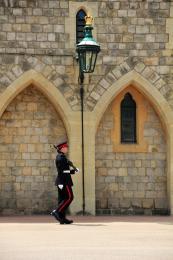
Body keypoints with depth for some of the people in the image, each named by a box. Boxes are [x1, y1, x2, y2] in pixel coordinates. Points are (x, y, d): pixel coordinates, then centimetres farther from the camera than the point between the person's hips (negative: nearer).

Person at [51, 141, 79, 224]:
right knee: (69, 197, -10)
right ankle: (57, 212, -15)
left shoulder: (61, 157, 19)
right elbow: (60, 171, -20)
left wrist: (74, 170, 8)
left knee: (62, 199, 7)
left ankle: (62, 218, 6)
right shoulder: (61, 157, -13)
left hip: (62, 181, 10)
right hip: (64, 181, -10)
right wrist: (61, 183, -24)